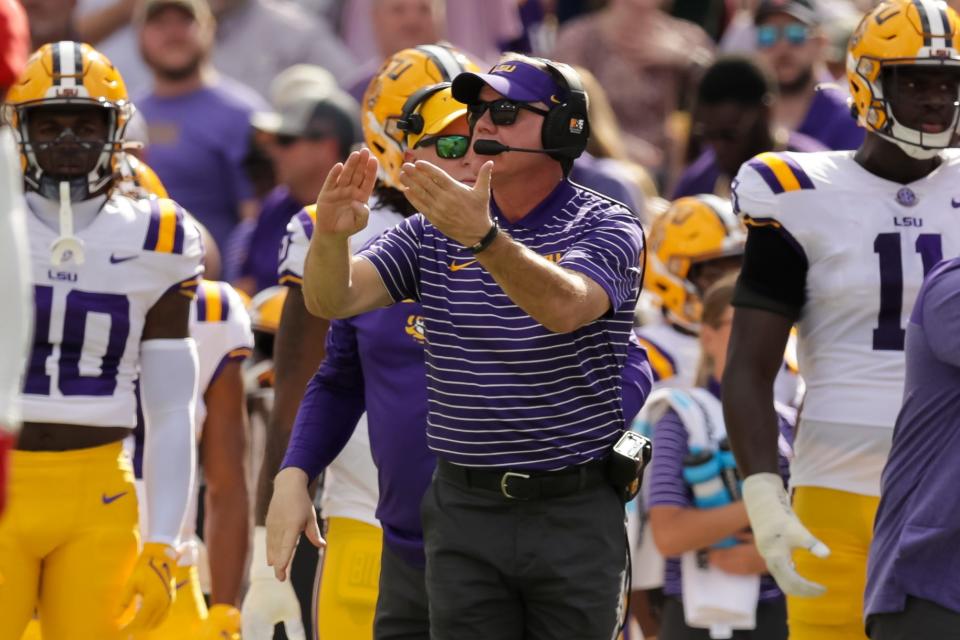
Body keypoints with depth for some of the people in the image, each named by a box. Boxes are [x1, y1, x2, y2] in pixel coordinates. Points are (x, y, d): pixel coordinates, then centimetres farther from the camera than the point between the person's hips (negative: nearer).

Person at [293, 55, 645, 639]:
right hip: (464, 512, 3)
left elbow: (565, 307, -26)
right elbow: (332, 300, -3)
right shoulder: (433, 231, 7)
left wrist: (483, 237, -42)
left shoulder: (607, 229, -5)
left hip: (576, 514, -3)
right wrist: (331, 236, -26)